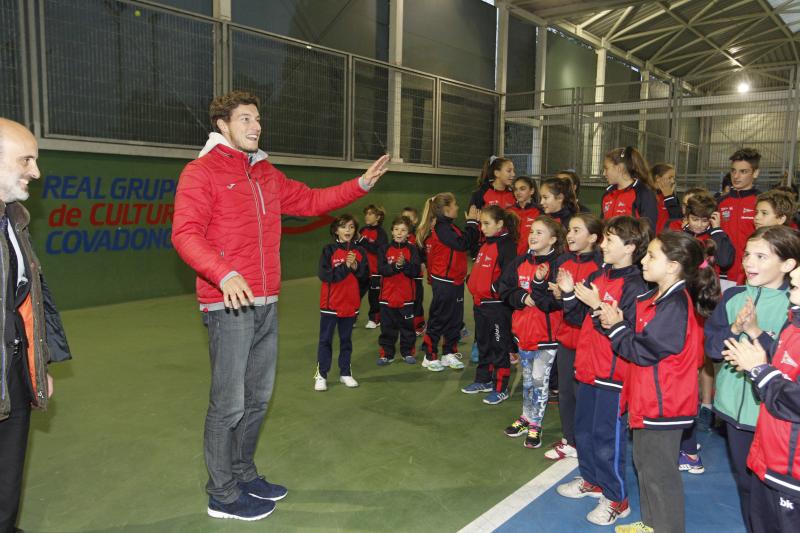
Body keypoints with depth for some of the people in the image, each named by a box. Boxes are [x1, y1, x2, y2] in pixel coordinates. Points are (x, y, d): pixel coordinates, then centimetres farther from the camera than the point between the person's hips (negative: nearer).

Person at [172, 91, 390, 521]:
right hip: (228, 306, -7)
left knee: (258, 397, 16)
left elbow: (309, 200, 23)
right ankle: (222, 495, 17)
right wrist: (224, 274, -32)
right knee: (229, 404, 0)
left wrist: (360, 185, 14)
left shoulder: (267, 174, 16)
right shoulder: (201, 172, -7)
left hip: (266, 305, 8)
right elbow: (185, 234, -17)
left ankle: (243, 474, 34)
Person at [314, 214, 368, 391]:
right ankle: (321, 375, 11)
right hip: (331, 303, -3)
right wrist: (345, 266, -20)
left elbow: (365, 275, 1)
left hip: (351, 303, 3)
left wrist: (355, 266, -17)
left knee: (346, 339, 13)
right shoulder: (329, 250, -7)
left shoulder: (359, 251, 4)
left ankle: (345, 373, 23)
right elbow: (324, 275, -15)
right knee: (325, 340, 4)